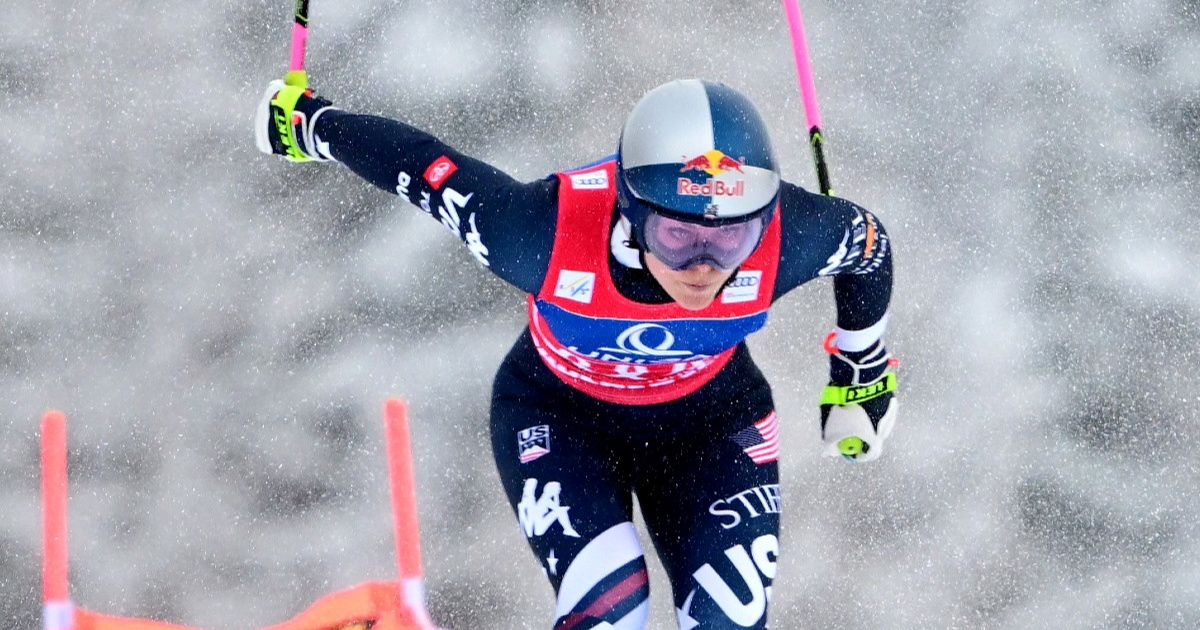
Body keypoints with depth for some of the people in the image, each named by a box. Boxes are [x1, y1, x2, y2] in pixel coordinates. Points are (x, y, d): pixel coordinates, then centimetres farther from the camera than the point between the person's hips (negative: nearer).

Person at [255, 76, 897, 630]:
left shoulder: (789, 234, -35)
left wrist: (862, 376, 7)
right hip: (557, 409, -2)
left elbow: (866, 240, -10)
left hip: (710, 417, 2)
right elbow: (415, 162, -23)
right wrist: (305, 120, -4)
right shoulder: (545, 230, -40)